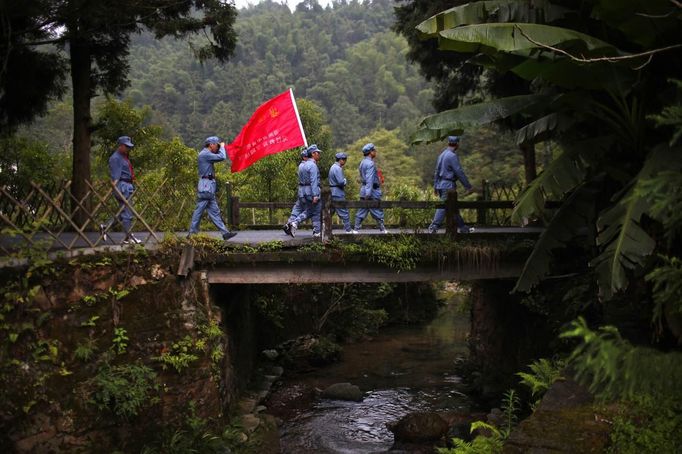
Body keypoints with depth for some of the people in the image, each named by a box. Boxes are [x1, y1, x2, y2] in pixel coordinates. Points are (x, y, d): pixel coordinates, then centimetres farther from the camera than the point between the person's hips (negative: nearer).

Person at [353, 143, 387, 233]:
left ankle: (356, 229, 4)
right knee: (377, 211, 1)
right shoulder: (370, 163, -15)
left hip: (363, 189, 9)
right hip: (372, 191, -9)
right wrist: (368, 193, -27)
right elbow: (369, 179, -22)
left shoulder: (363, 162, 15)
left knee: (361, 211, 7)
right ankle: (382, 229, 8)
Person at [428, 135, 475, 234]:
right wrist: (468, 187, -11)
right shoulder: (452, 156, -16)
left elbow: (436, 171, 17)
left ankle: (462, 227, 21)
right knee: (443, 207, -8)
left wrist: (435, 186, 24)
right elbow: (459, 172, -16)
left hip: (441, 184, 9)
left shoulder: (442, 154, 12)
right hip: (448, 185, -9)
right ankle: (433, 227, -9)